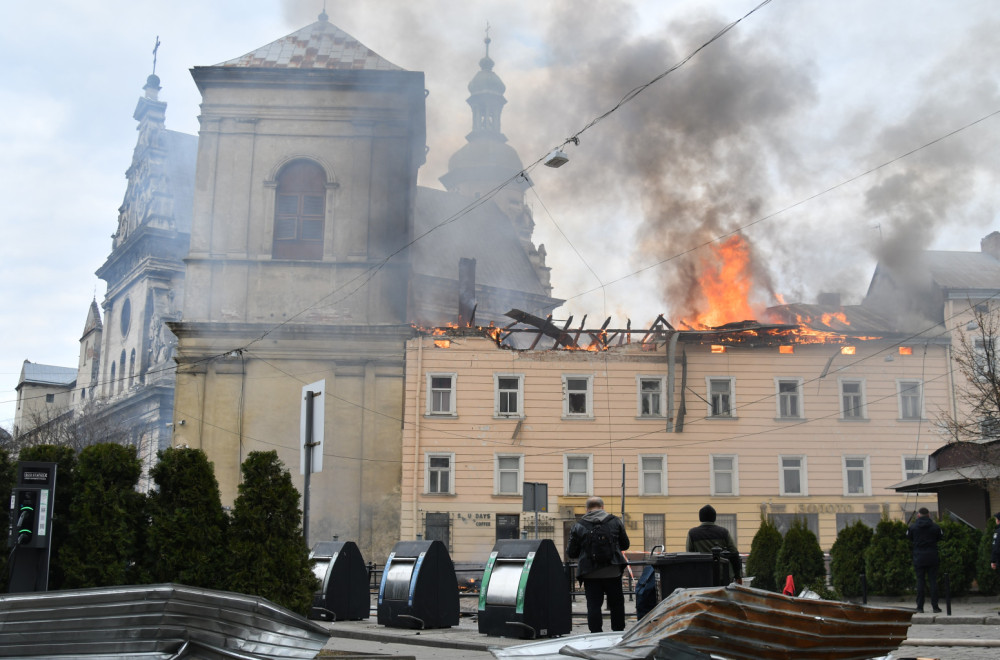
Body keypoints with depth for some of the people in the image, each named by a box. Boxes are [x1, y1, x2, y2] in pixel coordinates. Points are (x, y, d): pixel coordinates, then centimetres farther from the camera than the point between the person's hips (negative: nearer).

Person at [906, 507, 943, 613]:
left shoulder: (912, 527, -4)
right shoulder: (935, 526, -3)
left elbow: (909, 537, 9)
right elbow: (940, 537, 10)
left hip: (919, 558, 0)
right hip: (932, 557, 0)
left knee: (920, 581, 4)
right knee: (933, 581, 5)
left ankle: (920, 606, 3)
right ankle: (935, 606, 3)